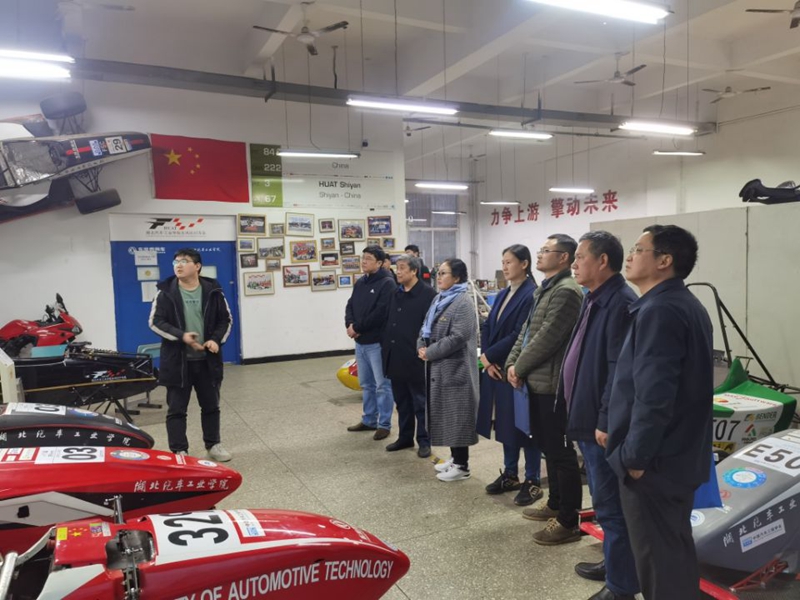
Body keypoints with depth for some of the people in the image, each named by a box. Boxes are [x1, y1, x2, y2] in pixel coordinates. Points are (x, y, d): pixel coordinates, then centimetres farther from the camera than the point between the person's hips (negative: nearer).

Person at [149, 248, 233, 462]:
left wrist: (216, 339, -10)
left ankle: (213, 444, 29)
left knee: (211, 405, 13)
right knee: (176, 409, 3)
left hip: (207, 360, 2)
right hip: (177, 360, -2)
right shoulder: (165, 292, -4)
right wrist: (181, 336, -18)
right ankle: (178, 451, 14)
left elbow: (226, 319, 7)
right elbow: (155, 322, -5)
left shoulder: (212, 291, 0)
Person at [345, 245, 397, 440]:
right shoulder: (360, 283, 14)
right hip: (360, 341, 8)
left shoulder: (387, 283, -12)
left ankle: (384, 424, 11)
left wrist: (357, 327, -15)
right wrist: (350, 325, -8)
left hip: (378, 342, -8)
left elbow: (380, 313, -21)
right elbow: (350, 306, 12)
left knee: (382, 385, 1)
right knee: (366, 384, 17)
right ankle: (369, 420, 29)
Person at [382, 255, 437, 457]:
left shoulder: (427, 294, -10)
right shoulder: (395, 294, 13)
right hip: (395, 356, 7)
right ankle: (405, 437, 29)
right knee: (401, 401, 17)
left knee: (420, 402, 5)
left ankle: (424, 440, 17)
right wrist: (385, 345, 12)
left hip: (415, 358, -7)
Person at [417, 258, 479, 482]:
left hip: (455, 368, -9)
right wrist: (421, 347, -3)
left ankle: (462, 465, 10)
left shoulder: (463, 302, -16)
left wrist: (430, 352, -17)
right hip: (438, 367, 9)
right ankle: (455, 458, 29)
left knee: (457, 414, -1)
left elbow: (458, 337, -24)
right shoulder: (439, 299, 14)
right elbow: (425, 328, 17)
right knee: (445, 413, 16)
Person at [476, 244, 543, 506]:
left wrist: (489, 355, -13)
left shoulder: (531, 295, -14)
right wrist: (487, 360, -5)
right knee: (506, 424, 15)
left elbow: (520, 336, -20)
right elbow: (487, 327, 10)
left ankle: (532, 481, 16)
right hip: (497, 368, 8)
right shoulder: (503, 295, 13)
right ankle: (510, 474, 29)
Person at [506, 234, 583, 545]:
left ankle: (569, 520, 9)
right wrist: (512, 363, 4)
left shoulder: (566, 291, -17)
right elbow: (527, 329, 16)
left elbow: (547, 337, -20)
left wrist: (520, 367, -11)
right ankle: (555, 503, 35)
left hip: (552, 382, -10)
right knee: (547, 445, 20)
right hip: (538, 380, 10)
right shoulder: (544, 289, 16)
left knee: (561, 450, -1)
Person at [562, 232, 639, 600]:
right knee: (604, 501, 22)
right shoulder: (594, 299, 12)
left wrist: (606, 422, -24)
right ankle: (614, 563, 39)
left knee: (611, 504, 3)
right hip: (587, 418, 10)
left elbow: (620, 370, -25)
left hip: (602, 424, -10)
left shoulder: (620, 303, -20)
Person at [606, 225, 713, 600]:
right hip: (680, 455, 10)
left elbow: (653, 395, -29)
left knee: (657, 558, 4)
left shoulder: (658, 311, -21)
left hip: (654, 460, -10)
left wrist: (634, 456, -19)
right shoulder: (689, 306, 12)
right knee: (676, 549, 22)